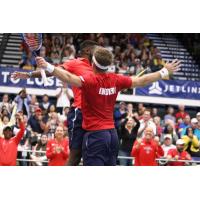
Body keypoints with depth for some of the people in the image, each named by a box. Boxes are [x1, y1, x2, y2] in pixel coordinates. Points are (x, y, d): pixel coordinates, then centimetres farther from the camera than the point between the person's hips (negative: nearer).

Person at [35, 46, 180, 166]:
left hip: (95, 135, -7)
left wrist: (48, 67, -44)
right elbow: (142, 81, 14)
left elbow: (69, 78, -32)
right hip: (112, 134, 7)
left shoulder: (91, 79, -13)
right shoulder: (115, 80, 4)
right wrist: (165, 72, 27)